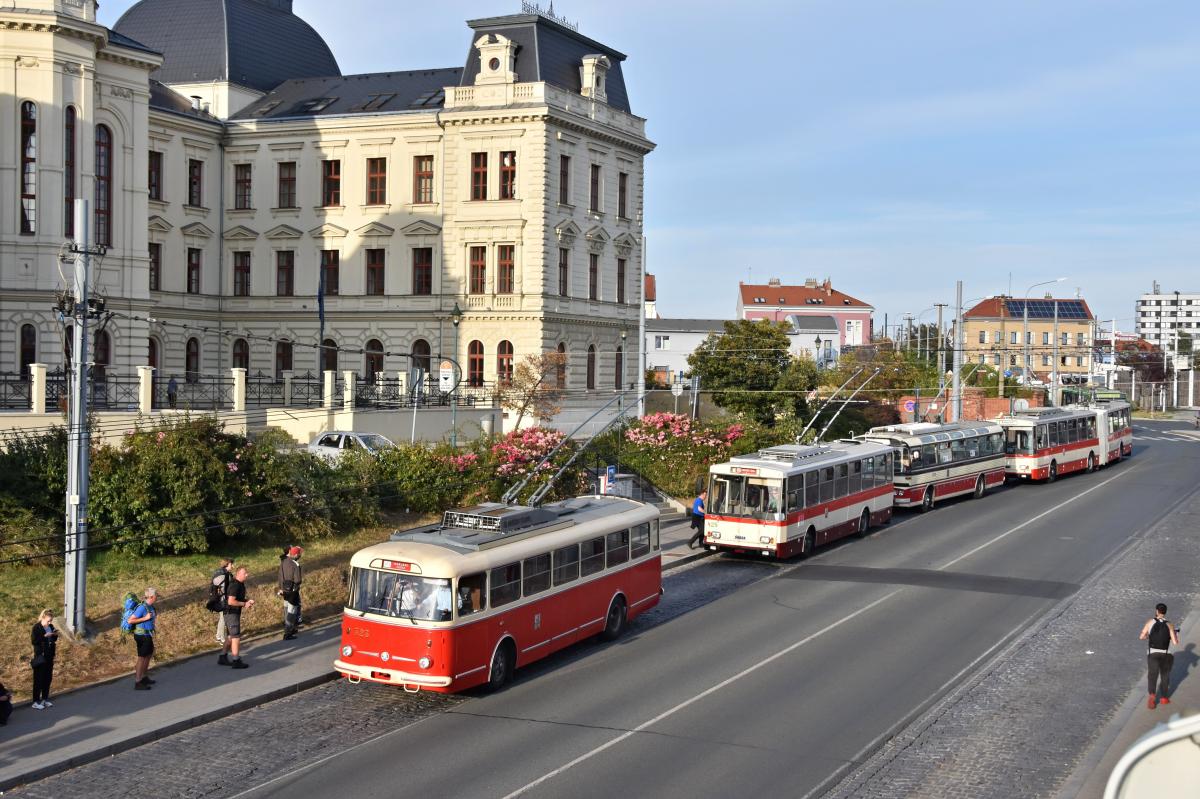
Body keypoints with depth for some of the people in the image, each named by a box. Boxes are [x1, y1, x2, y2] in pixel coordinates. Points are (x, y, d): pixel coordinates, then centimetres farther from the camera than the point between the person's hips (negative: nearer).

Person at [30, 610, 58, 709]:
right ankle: (36, 702, 4)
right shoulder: (37, 627, -13)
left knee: (48, 678, 12)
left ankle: (45, 699, 23)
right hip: (40, 656, -7)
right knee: (38, 679, -2)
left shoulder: (51, 626, 6)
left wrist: (55, 635, -5)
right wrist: (45, 636, -25)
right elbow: (33, 641, -19)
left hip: (49, 656, 7)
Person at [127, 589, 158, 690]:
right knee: (142, 658, -1)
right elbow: (130, 621, -23)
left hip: (147, 635, 10)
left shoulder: (150, 606, 4)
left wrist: (154, 616, 6)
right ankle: (137, 683, 6)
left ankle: (144, 678, 36)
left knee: (150, 654, 22)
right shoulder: (142, 607, -23)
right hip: (142, 635, -10)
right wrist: (145, 618, -25)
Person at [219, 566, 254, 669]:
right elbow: (231, 601, -27)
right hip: (231, 613, -10)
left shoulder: (241, 584, 11)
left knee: (230, 636, 17)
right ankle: (236, 661, -3)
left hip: (235, 613, 10)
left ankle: (223, 658, 25)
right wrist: (244, 604, -19)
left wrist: (247, 601, 5)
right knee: (236, 637, -7)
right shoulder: (235, 585, -20)